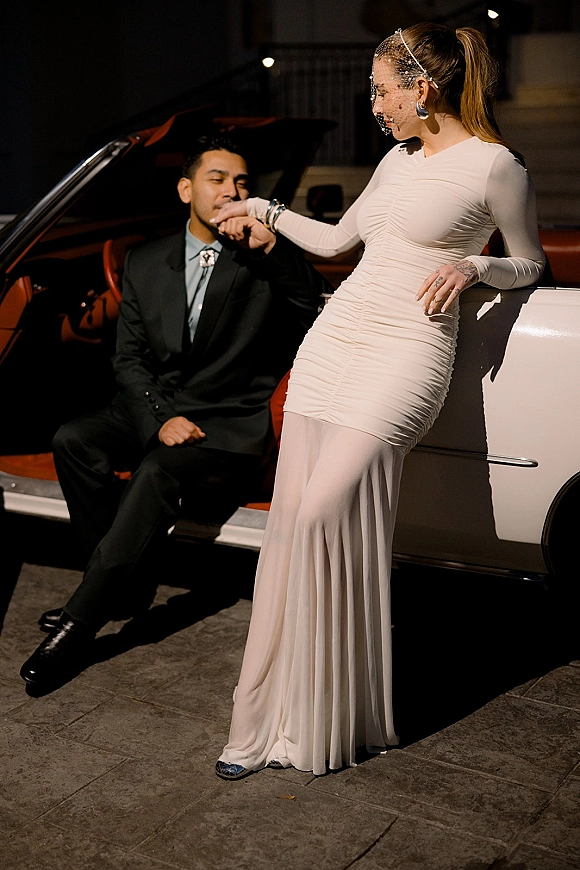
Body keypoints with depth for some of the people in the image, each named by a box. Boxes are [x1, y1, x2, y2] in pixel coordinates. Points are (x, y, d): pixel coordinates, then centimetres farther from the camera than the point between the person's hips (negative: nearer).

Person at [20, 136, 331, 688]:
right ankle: (124, 586, -9)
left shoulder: (269, 261, 2)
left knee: (159, 472, -32)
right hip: (152, 409, 4)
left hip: (229, 424, -4)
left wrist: (271, 248, -21)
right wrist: (160, 419, -11)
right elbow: (128, 358, 8)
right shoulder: (145, 264, 11)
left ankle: (80, 621, -23)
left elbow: (322, 314, -11)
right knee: (73, 441, -22)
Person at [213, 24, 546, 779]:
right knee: (288, 524, -1)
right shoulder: (398, 159, 19)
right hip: (334, 339, 7)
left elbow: (530, 264, 8)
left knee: (323, 514, -19)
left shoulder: (494, 165, -1)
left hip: (406, 352, -7)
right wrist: (266, 212, 32)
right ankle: (263, 724, 5)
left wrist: (472, 267, -10)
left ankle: (327, 722, -3)